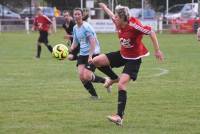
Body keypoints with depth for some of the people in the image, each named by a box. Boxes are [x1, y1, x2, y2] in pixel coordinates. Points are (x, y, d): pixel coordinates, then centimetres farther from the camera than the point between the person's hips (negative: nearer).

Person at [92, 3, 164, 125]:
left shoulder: (133, 25, -28)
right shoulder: (119, 24, -6)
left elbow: (151, 32, -25)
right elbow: (112, 15, 17)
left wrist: (157, 50, -24)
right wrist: (104, 7, 35)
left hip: (134, 59, -8)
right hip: (122, 54, 8)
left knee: (122, 85, -20)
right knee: (96, 61, 1)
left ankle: (119, 117, -18)